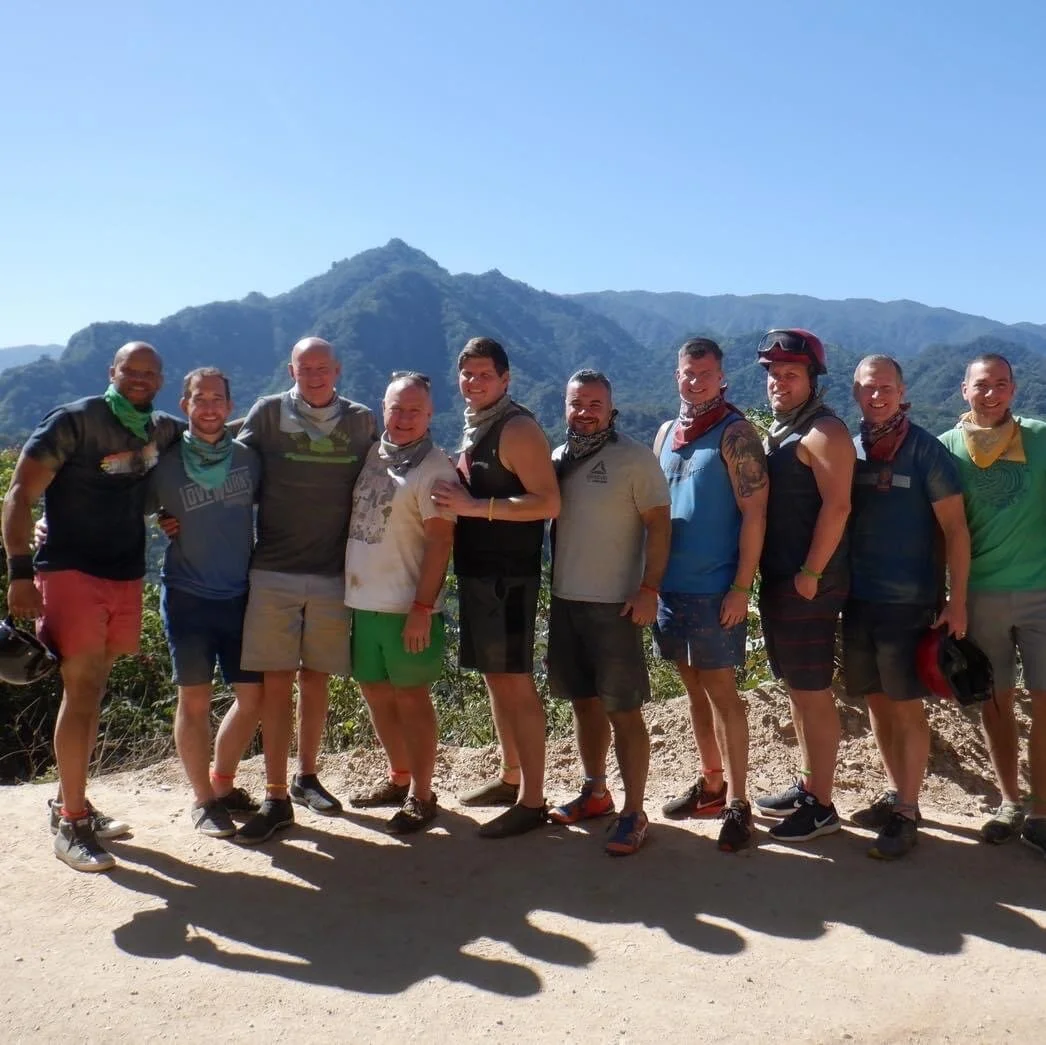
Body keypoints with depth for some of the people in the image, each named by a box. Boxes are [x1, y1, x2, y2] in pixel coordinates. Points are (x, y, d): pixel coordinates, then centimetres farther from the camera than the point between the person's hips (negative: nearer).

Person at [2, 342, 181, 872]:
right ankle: (69, 824, 4)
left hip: (127, 577, 5)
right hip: (70, 571, -5)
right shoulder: (73, 421, -8)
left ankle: (71, 803, 25)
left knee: (91, 692, 13)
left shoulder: (163, 430, 7)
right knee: (82, 692, -6)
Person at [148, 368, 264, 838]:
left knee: (252, 695, 6)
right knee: (195, 698, 2)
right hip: (187, 596, -3)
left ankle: (222, 783, 28)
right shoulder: (165, 464, -4)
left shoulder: (248, 458, 2)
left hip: (241, 595, 3)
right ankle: (203, 800, 18)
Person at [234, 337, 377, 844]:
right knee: (276, 683, 0)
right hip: (273, 572, -1)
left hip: (333, 574, 2)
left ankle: (306, 777, 28)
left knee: (315, 680, 11)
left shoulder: (362, 421, 5)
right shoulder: (268, 413, 1)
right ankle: (276, 799, 6)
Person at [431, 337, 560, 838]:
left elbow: (548, 503, -21)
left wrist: (475, 506, -23)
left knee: (516, 682, -5)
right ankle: (510, 777, 30)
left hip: (509, 575, -9)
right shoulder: (473, 426, 15)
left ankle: (532, 800, 2)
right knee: (495, 677, 17)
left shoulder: (517, 429, -13)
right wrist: (457, 499, 6)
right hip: (477, 571, 9)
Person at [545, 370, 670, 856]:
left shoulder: (634, 458, -7)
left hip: (615, 604, -6)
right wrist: (551, 586, 9)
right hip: (565, 599, 6)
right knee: (584, 701, 16)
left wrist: (649, 588, -17)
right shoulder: (558, 458, 10)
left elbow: (658, 524, -9)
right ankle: (595, 793, 31)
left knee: (623, 711, -2)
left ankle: (633, 813, 6)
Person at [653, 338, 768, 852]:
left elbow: (754, 514, -12)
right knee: (694, 687, 14)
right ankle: (711, 784, 27)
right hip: (670, 584, 6)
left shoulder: (735, 433, -8)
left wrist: (741, 588, -17)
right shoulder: (666, 433, 11)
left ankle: (737, 804, 7)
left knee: (719, 689, -3)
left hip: (715, 590, -6)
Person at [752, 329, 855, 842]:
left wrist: (810, 575, -20)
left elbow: (837, 507, -20)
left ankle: (821, 806, 8)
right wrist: (774, 575, 15)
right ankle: (807, 784, 30)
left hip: (808, 583, -9)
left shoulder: (823, 432, -13)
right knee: (795, 687, 17)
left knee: (813, 692, -2)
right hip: (778, 579, 9)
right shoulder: (778, 430, 16)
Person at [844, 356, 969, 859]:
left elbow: (955, 529, -7)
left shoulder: (926, 451, -8)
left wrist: (957, 602, -12)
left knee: (907, 706, 1)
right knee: (876, 700, 14)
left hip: (909, 601, -5)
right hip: (858, 598, 5)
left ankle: (907, 813, 11)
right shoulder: (847, 449, 5)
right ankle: (894, 793, 29)